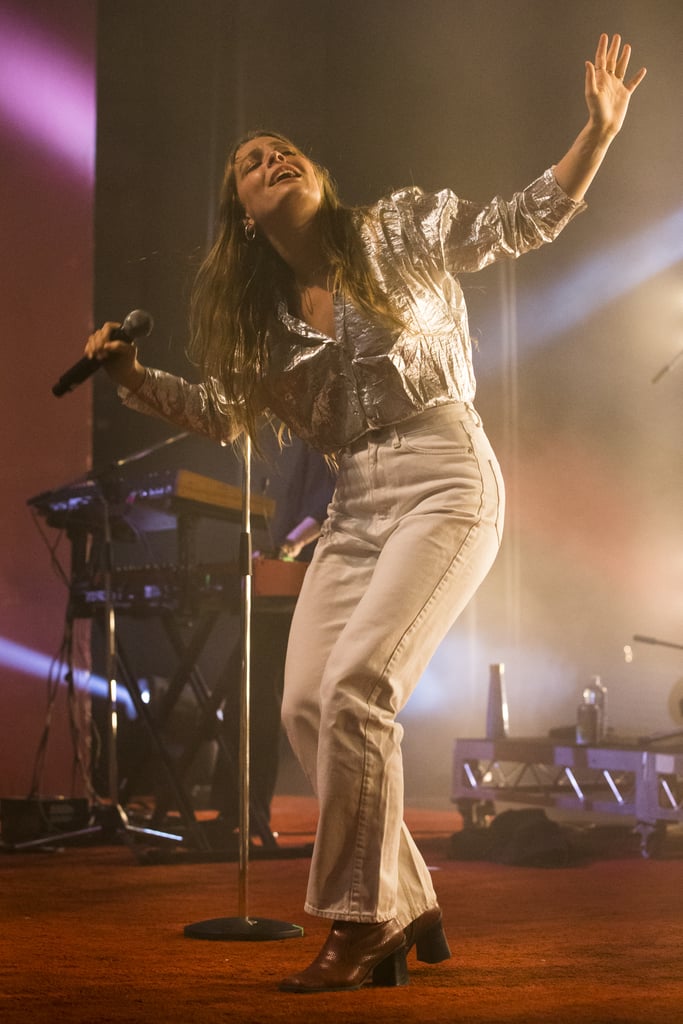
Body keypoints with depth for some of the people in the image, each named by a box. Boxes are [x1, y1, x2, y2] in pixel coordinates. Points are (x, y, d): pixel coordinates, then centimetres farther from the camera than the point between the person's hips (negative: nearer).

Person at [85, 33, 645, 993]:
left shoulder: (401, 229, 5)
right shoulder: (261, 319, 15)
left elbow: (525, 221, 2)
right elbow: (220, 410, 22)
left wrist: (597, 131, -10)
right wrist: (132, 377, 10)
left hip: (445, 479, -5)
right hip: (356, 508, 6)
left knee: (357, 683, -21)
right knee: (306, 704, -6)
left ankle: (361, 921, -10)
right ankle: (409, 907, 6)